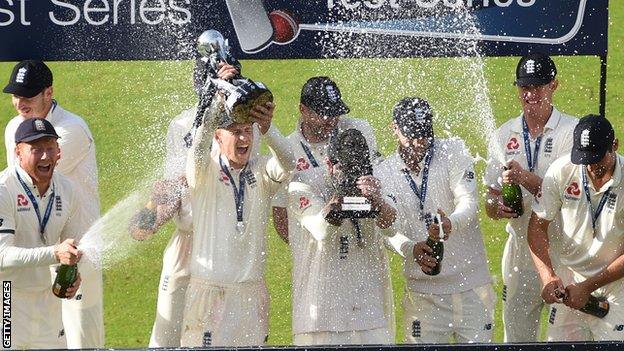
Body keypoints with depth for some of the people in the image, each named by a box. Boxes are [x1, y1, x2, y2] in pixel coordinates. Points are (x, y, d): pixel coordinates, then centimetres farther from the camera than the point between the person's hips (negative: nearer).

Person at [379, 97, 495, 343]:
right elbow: (390, 230, -4)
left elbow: (469, 202, -14)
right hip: (422, 291, 1)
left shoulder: (454, 152, -1)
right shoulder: (384, 173, 3)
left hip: (471, 285, -1)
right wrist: (412, 250, -27)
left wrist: (451, 224, -37)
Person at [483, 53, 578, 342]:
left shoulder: (573, 132, -5)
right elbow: (490, 203, 11)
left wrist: (525, 178, -26)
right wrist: (497, 207, -13)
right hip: (520, 249, 5)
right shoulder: (504, 136, 11)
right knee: (516, 336, 9)